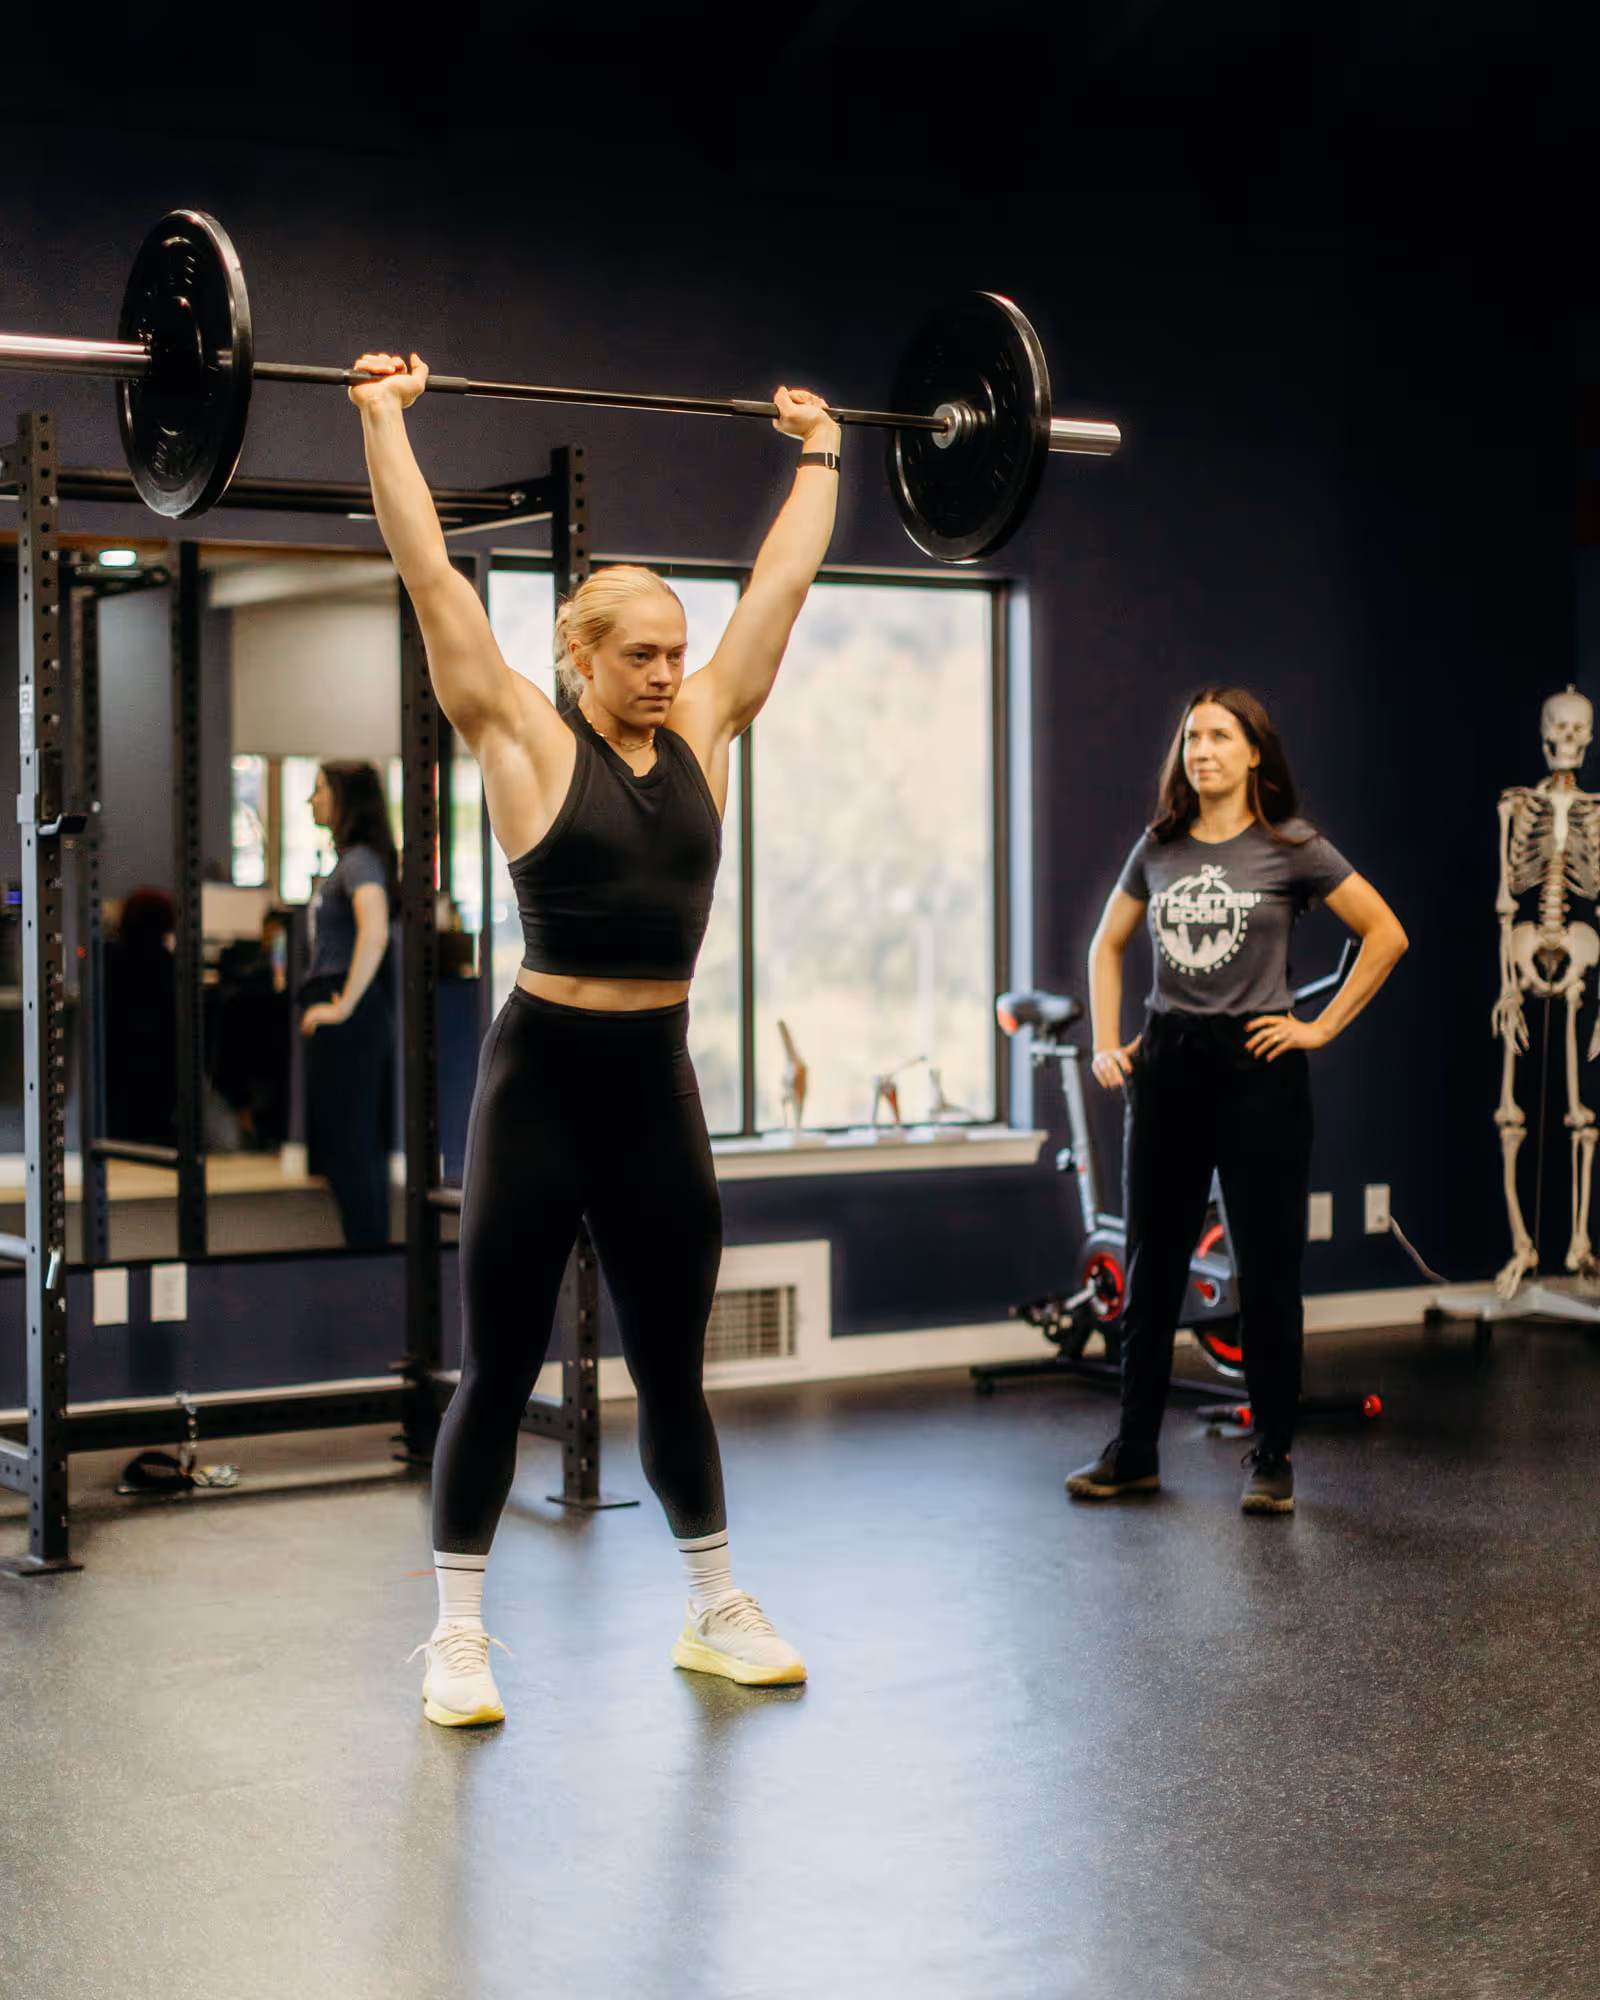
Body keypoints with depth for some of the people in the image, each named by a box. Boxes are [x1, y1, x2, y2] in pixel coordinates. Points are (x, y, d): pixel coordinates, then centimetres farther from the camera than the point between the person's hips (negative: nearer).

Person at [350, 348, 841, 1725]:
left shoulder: (704, 730, 5)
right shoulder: (524, 736, -6)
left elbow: (785, 579, 13)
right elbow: (433, 577, -9)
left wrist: (820, 452, 19)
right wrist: (383, 418, -7)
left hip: (659, 1082, 4)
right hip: (545, 1078, -4)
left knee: (674, 1369, 15)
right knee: (500, 1372, 3)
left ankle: (719, 1613, 27)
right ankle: (459, 1637, 14)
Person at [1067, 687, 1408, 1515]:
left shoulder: (1291, 849, -3)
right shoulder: (1158, 850, 8)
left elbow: (1386, 934, -2)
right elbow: (1107, 947, 21)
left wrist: (1321, 1027, -4)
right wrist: (1106, 1043, 10)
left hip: (1257, 1068, -4)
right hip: (1166, 1066, 4)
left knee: (1266, 1273, 2)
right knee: (1151, 1268, 9)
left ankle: (1271, 1459, 13)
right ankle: (1133, 1451, 18)